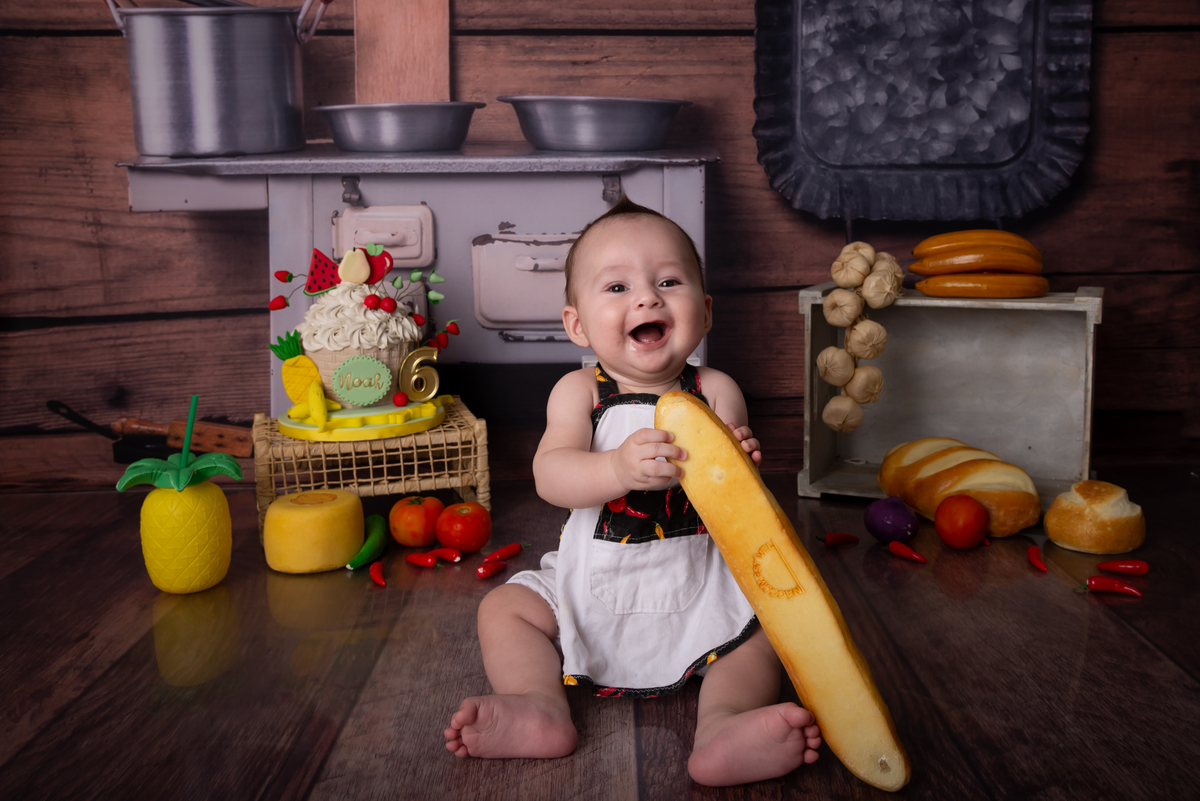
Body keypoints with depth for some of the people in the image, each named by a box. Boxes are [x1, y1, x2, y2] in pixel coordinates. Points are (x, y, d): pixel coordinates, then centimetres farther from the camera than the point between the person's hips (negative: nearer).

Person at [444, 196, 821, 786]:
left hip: (696, 589, 0)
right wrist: (619, 468, -43)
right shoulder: (579, 392, -7)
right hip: (593, 584, 0)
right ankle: (541, 707, -18)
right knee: (503, 609, -8)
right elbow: (550, 475, -23)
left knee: (762, 629, -17)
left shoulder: (715, 392, -6)